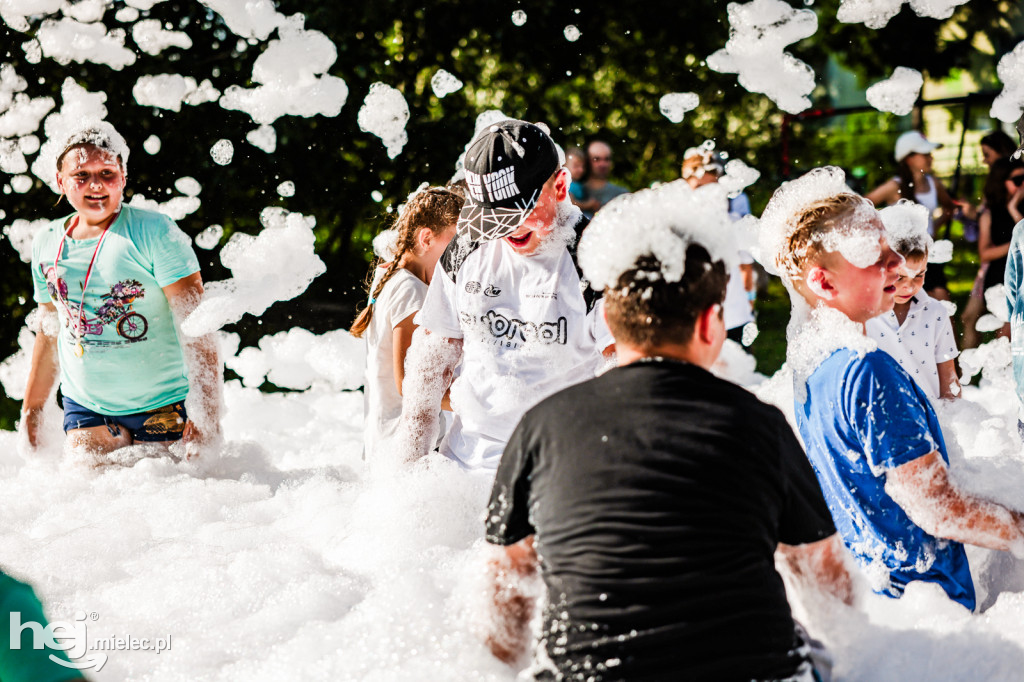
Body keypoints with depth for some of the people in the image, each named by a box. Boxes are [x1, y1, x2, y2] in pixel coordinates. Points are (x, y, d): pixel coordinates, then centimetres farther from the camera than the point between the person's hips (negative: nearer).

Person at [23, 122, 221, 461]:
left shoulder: (154, 232, -12)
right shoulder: (46, 244, 5)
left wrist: (206, 413, -24)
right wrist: (32, 407, 18)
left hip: (163, 406, -4)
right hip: (84, 407, 4)